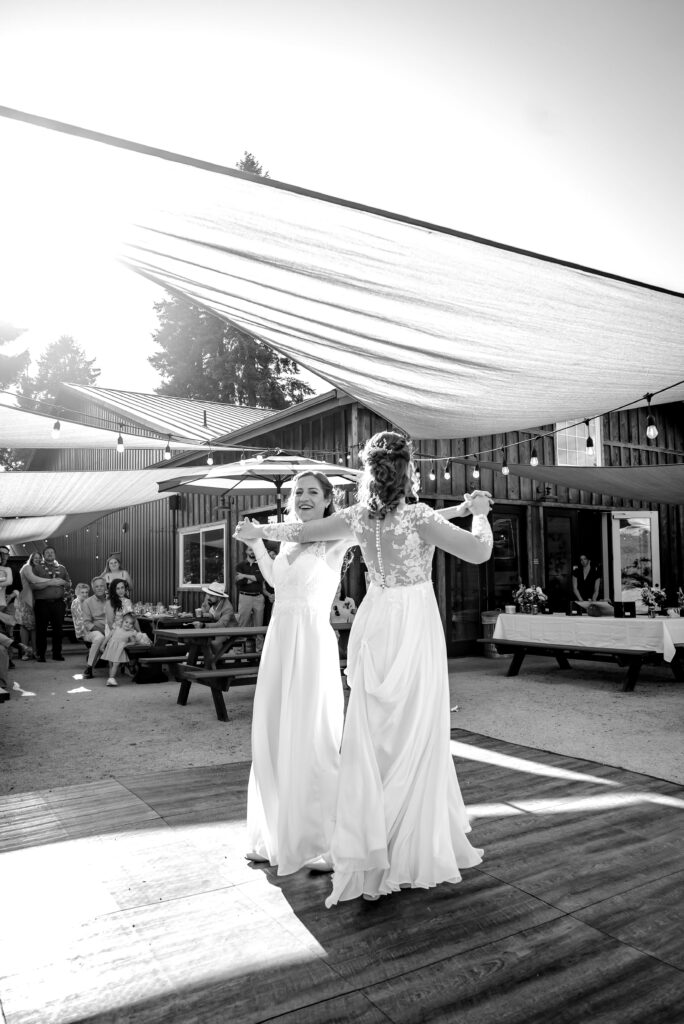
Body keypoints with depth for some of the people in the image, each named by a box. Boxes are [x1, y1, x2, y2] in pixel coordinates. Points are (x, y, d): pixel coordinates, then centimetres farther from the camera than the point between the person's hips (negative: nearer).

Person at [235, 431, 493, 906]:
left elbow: (302, 531, 12)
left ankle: (370, 851, 18)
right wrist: (480, 513, 4)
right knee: (415, 739, 6)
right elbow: (480, 552, -16)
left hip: (376, 625, 5)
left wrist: (257, 530, 29)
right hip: (416, 625, -4)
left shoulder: (359, 516, 1)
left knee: (371, 740, 10)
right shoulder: (418, 516, -12)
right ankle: (412, 853, 16)